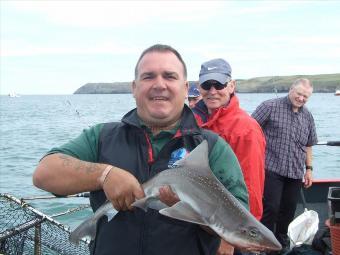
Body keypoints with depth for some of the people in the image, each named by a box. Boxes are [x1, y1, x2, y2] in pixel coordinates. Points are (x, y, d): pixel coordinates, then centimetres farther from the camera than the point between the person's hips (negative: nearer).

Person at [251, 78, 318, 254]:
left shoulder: (307, 117, 13)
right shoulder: (270, 107, -5)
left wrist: (308, 169, 18)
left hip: (295, 173, 5)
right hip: (271, 168, -5)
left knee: (289, 209, 11)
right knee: (270, 208, -7)